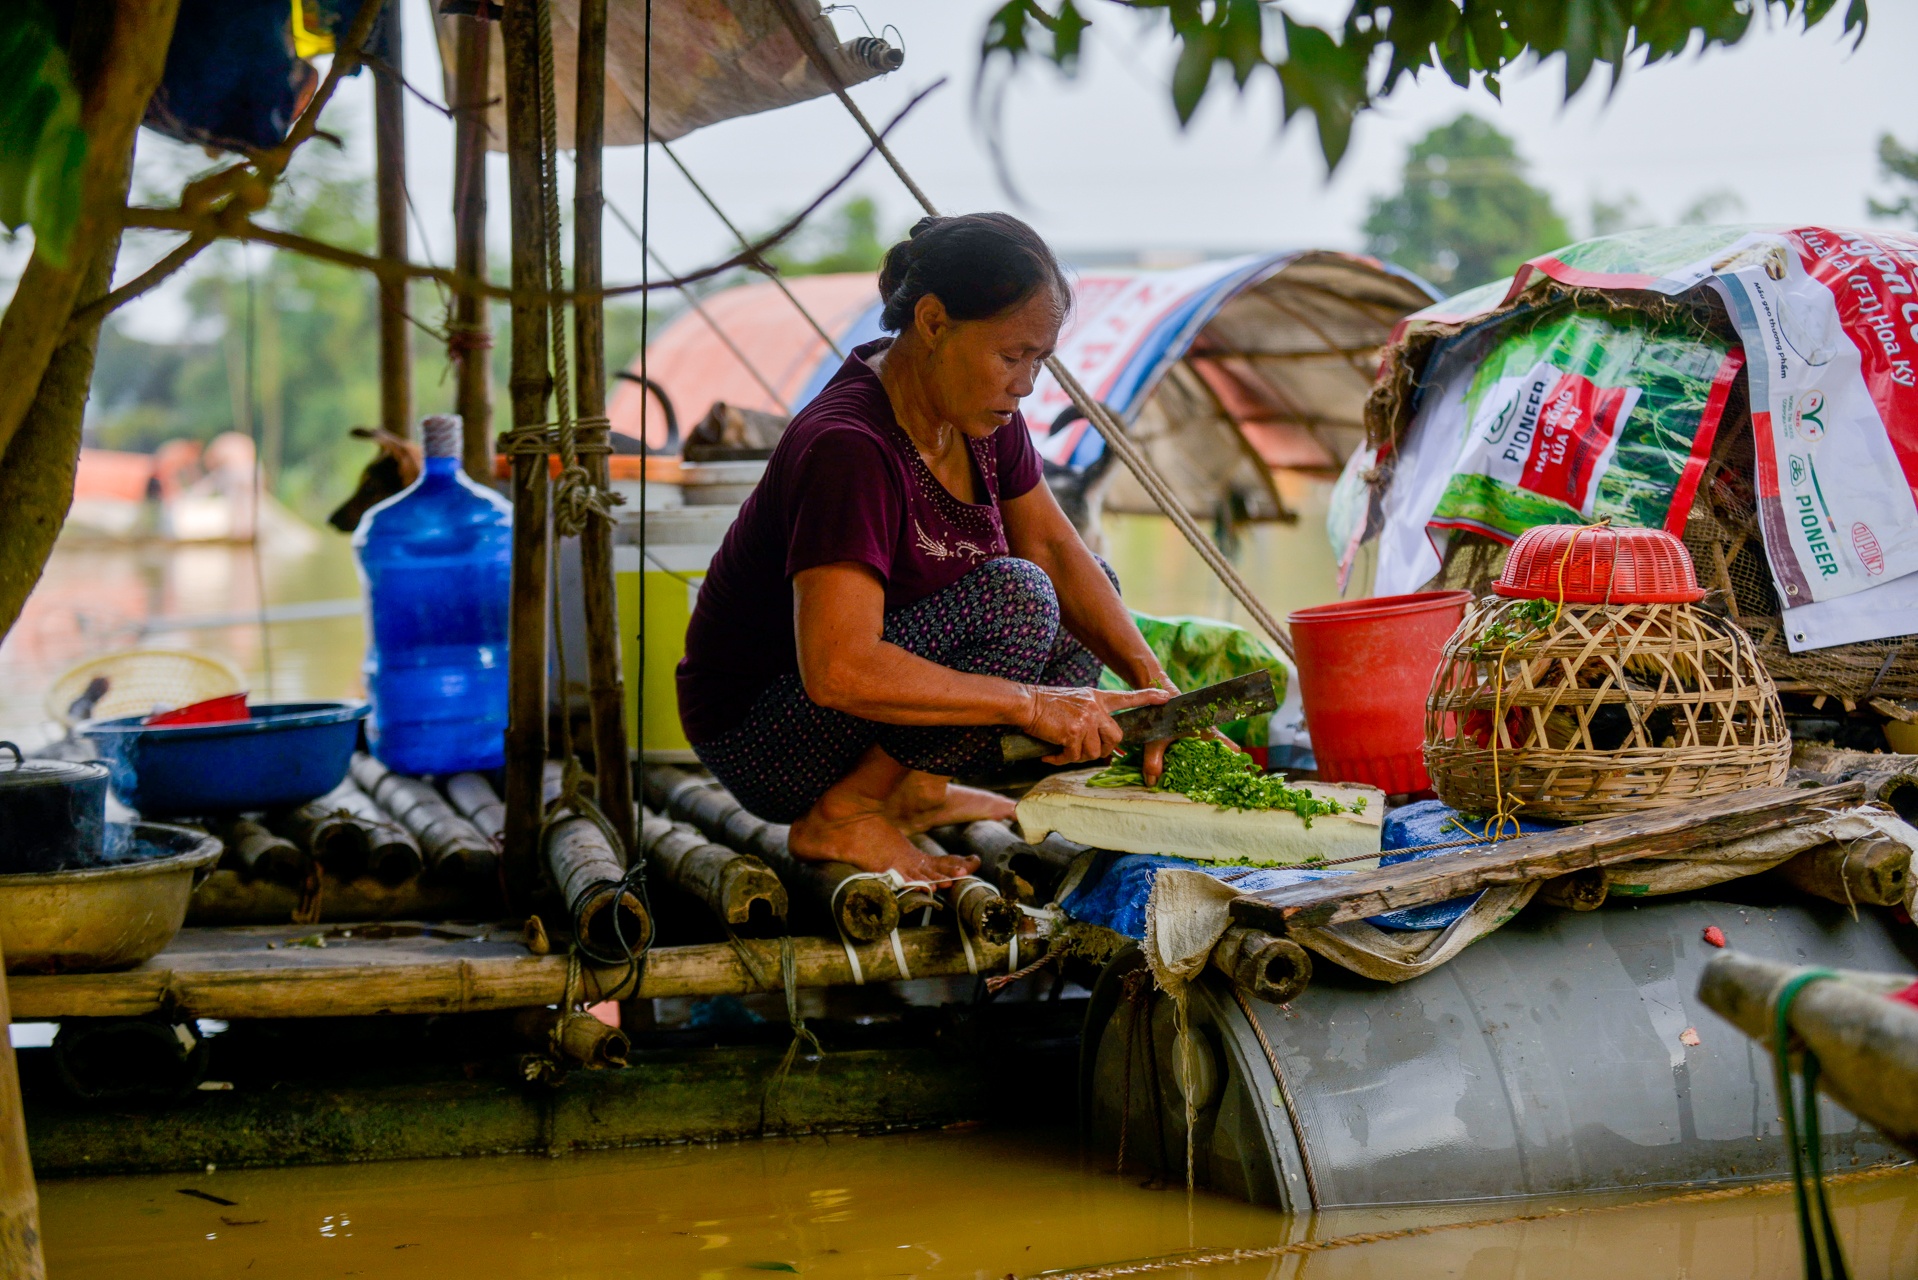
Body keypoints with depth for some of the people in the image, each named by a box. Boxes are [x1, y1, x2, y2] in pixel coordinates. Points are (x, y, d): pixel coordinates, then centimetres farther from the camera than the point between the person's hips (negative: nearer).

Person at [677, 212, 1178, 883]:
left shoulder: (980, 413, -2)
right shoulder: (849, 449, -29)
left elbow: (1051, 547, 5)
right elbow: (838, 671, -37)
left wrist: (1149, 678, -9)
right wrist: (1031, 703, -34)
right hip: (761, 739, -9)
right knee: (1013, 596, -25)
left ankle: (907, 785, 0)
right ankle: (844, 816, -17)